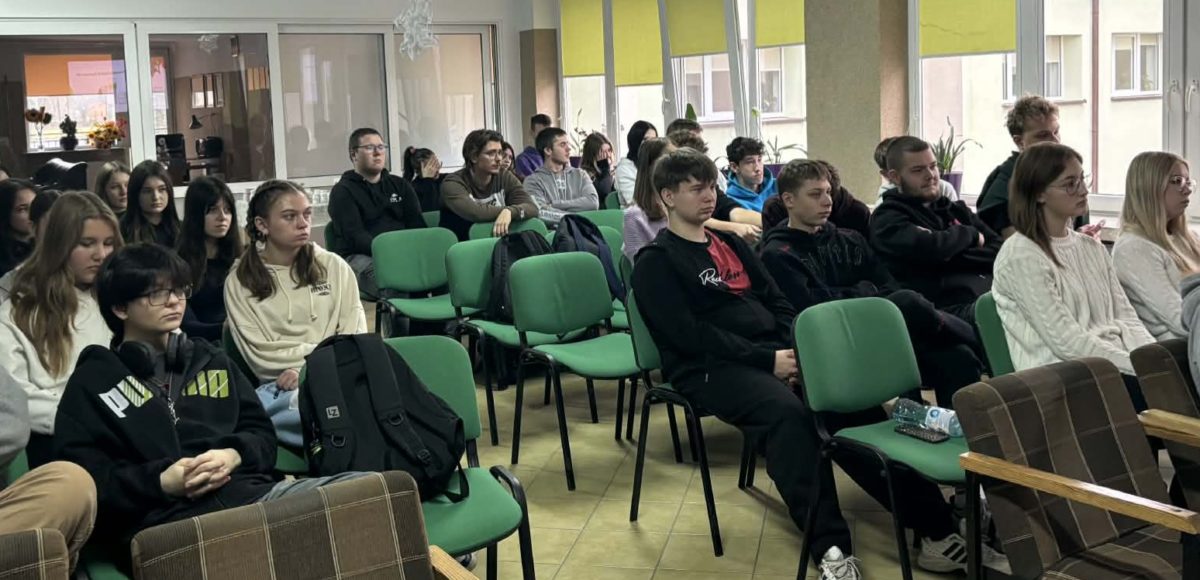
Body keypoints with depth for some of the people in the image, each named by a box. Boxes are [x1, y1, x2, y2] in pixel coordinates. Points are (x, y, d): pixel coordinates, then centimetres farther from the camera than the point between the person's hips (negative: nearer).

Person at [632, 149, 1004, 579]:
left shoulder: (731, 244, 22)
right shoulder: (655, 262, 0)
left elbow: (778, 304, 20)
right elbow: (689, 335, -12)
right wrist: (767, 360, -17)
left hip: (774, 354, 6)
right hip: (711, 369, -6)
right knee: (786, 412, -36)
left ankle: (933, 524, -22)